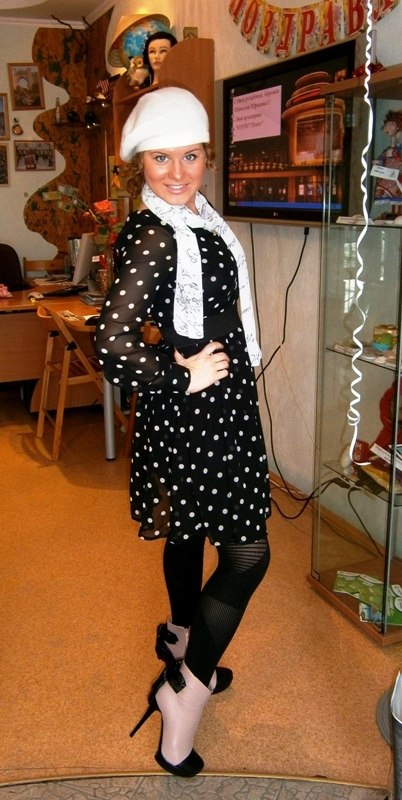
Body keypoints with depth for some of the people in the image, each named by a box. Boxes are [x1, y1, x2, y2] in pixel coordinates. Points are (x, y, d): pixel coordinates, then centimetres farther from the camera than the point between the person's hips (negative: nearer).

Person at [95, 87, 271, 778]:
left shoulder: (196, 219, 8)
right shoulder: (152, 237, -22)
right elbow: (112, 345, -31)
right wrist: (184, 376, -20)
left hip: (214, 404, 10)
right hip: (194, 412, -10)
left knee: (189, 527, 23)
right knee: (247, 554, -4)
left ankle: (182, 641, 45)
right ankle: (184, 695, 8)